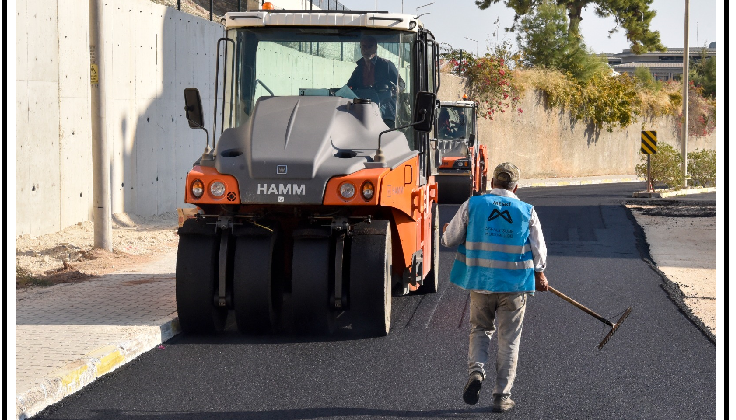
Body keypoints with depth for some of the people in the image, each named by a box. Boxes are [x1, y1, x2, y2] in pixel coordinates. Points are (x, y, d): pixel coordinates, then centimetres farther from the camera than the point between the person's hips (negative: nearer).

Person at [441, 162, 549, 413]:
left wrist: (447, 232, 26)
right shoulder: (527, 211, 0)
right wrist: (539, 276, 22)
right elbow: (538, 250, 6)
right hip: (514, 285, 0)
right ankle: (502, 396, 8)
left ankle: (476, 370, -7)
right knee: (509, 340, 9)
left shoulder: (472, 205, -2)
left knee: (480, 329, 19)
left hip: (480, 282, 1)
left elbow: (449, 239, 2)